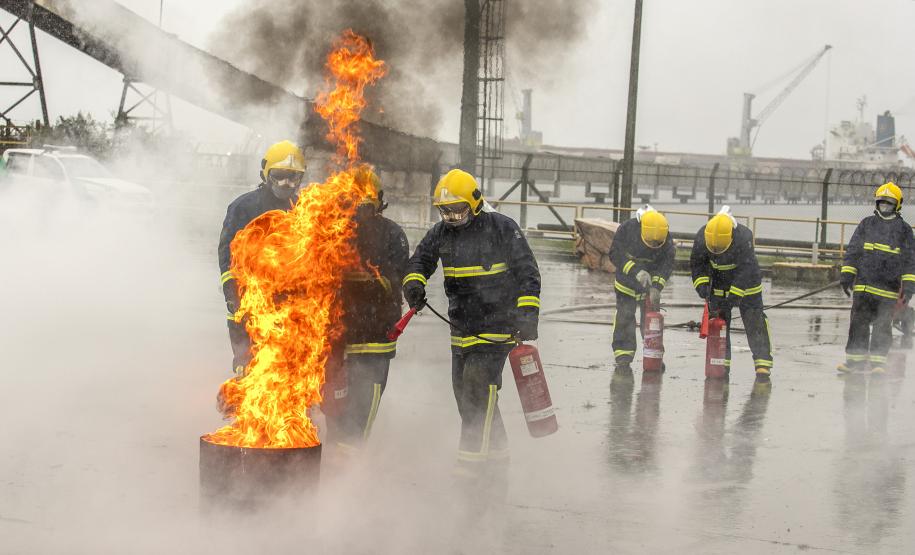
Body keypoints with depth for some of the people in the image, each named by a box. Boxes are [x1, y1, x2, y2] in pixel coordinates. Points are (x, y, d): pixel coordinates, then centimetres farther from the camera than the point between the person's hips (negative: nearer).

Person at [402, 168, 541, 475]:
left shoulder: (502, 228, -9)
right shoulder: (442, 231, 7)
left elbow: (527, 271, -7)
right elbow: (421, 258, 19)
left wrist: (528, 313, -14)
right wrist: (414, 282, -4)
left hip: (496, 326, -7)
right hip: (461, 329, 7)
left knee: (478, 392, -17)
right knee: (465, 394, 9)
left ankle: (469, 462, -13)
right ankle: (496, 456, 23)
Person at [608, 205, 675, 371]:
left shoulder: (665, 239, -20)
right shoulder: (627, 229, -25)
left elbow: (667, 264, -17)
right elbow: (616, 255, -21)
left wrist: (657, 286, -31)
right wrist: (636, 272, -32)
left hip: (651, 285, 1)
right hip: (627, 282, -1)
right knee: (624, 318, -3)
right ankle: (623, 357, 3)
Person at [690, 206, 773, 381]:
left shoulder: (744, 237, -33)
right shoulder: (701, 237, -21)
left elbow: (746, 270, -32)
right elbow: (697, 263, -6)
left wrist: (734, 295, -33)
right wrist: (702, 284, -20)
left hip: (745, 284, -4)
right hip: (718, 284, 4)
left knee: (755, 323, -9)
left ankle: (763, 366, -10)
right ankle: (722, 363, 10)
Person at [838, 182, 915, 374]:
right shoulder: (866, 224, 11)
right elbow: (853, 250, 11)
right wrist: (847, 274, 2)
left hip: (888, 288, -1)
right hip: (863, 285, 2)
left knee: (882, 325, 1)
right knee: (859, 322, 2)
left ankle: (878, 361, 7)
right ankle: (855, 359, 8)